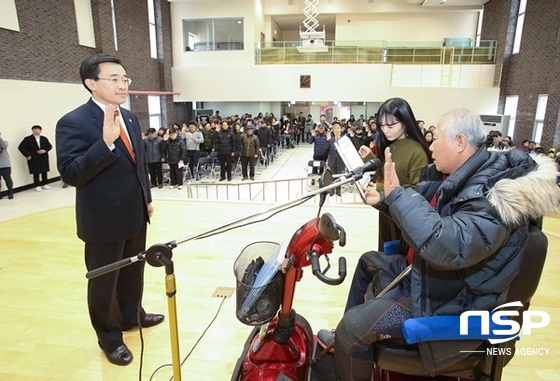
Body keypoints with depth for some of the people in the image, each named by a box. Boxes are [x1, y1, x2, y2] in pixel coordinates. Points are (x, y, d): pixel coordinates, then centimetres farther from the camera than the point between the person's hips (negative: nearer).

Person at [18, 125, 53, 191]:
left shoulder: (44, 138, 11)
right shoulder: (27, 139, 1)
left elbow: (50, 146, 11)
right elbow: (21, 147, -3)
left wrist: (45, 150, -9)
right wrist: (27, 155, -11)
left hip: (44, 158, 3)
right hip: (34, 159, -3)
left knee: (44, 172, 6)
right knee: (36, 173, 0)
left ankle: (45, 184, 18)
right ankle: (37, 185, 8)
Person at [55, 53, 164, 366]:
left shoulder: (130, 118, 7)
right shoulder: (74, 122, -16)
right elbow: (71, 174, -23)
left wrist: (147, 199, 15)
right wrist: (106, 142, -34)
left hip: (135, 214, 7)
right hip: (104, 220, -7)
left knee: (133, 272, 23)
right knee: (104, 282, 12)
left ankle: (132, 315, 46)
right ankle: (109, 338, 32)